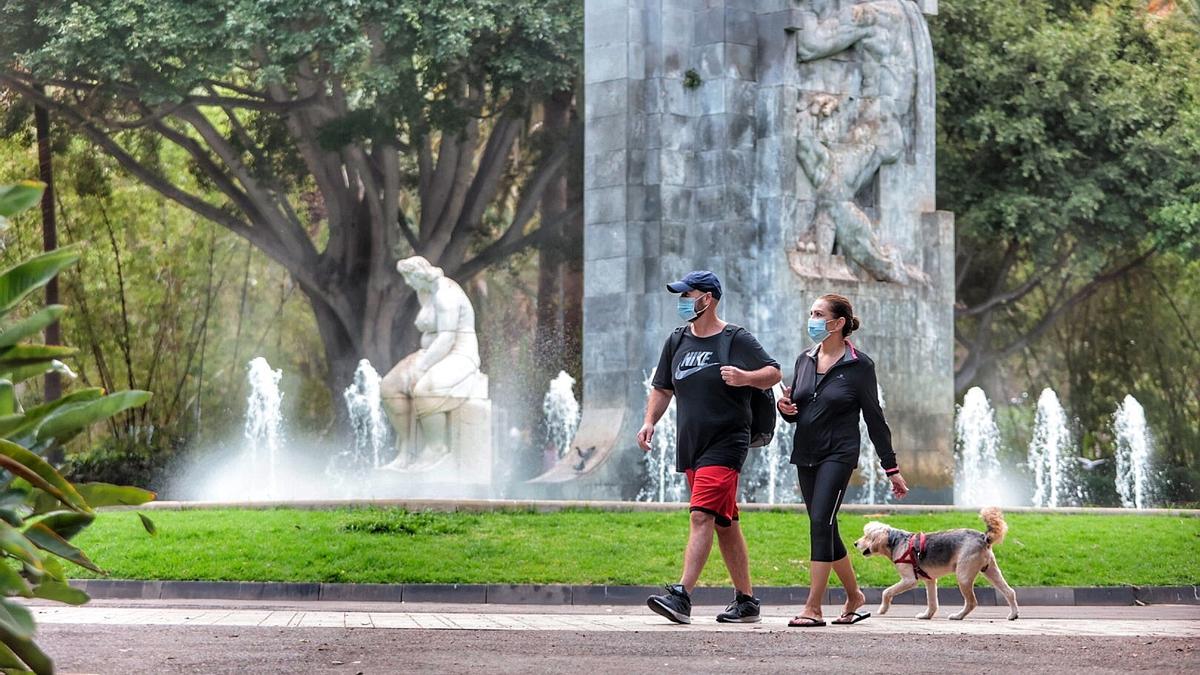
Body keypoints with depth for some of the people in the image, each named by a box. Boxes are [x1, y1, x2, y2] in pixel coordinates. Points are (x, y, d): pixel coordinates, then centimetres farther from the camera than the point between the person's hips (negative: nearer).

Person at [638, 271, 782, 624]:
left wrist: (745, 377, -27)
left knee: (702, 516, -19)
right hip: (689, 446, 7)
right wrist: (650, 422, 4)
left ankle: (681, 596, -28)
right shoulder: (677, 342, 14)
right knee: (725, 523, 12)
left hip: (725, 444, -7)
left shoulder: (736, 339, -5)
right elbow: (662, 388, 21)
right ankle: (746, 601, 18)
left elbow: (774, 373, -8)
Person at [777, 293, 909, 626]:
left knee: (821, 522, -16)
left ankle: (813, 608, -16)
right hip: (805, 454, 6)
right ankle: (854, 596, 26)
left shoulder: (859, 366, -5)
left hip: (838, 453, -6)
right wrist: (785, 407, -6)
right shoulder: (805, 361, 11)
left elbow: (874, 418, -1)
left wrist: (892, 468, 0)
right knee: (824, 529, 9)